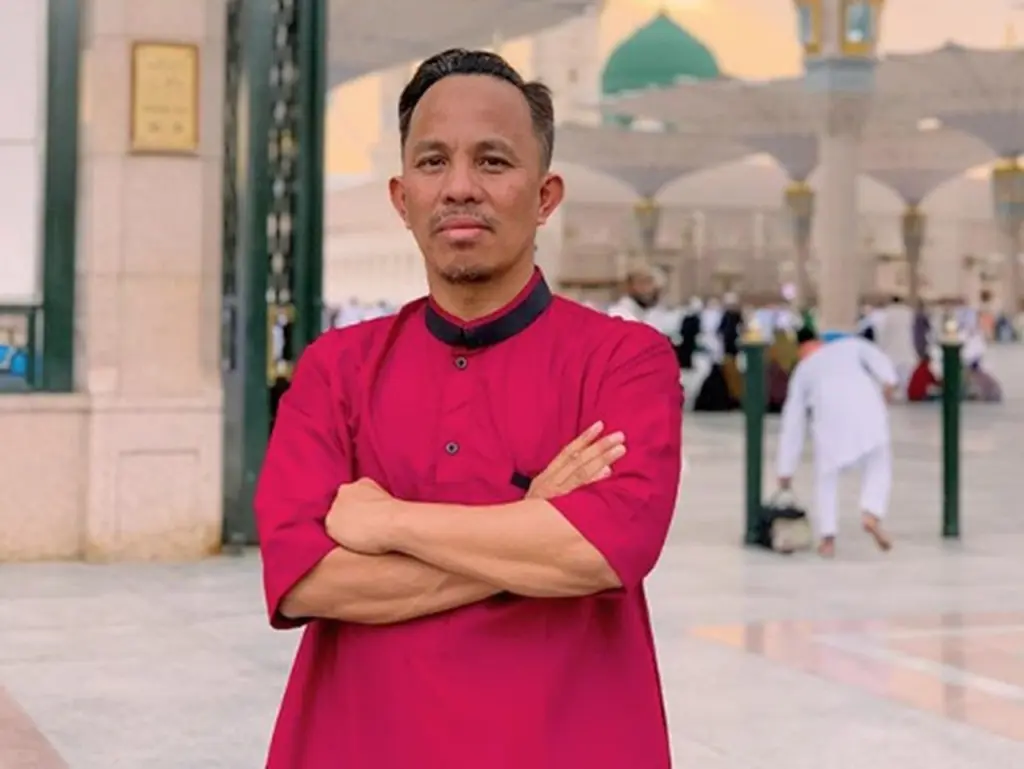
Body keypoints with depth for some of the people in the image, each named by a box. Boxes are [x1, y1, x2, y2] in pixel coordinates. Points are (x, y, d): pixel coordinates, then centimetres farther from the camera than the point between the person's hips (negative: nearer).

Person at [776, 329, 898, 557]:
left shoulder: (803, 370, 32)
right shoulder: (851, 344, 33)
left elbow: (792, 424, 29)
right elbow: (876, 357, 9)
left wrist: (786, 470, 31)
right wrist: (888, 381, -7)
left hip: (828, 412, 0)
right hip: (865, 405, 0)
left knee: (827, 476, 14)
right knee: (877, 464, 14)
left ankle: (828, 537, 7)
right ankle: (871, 514, -8)